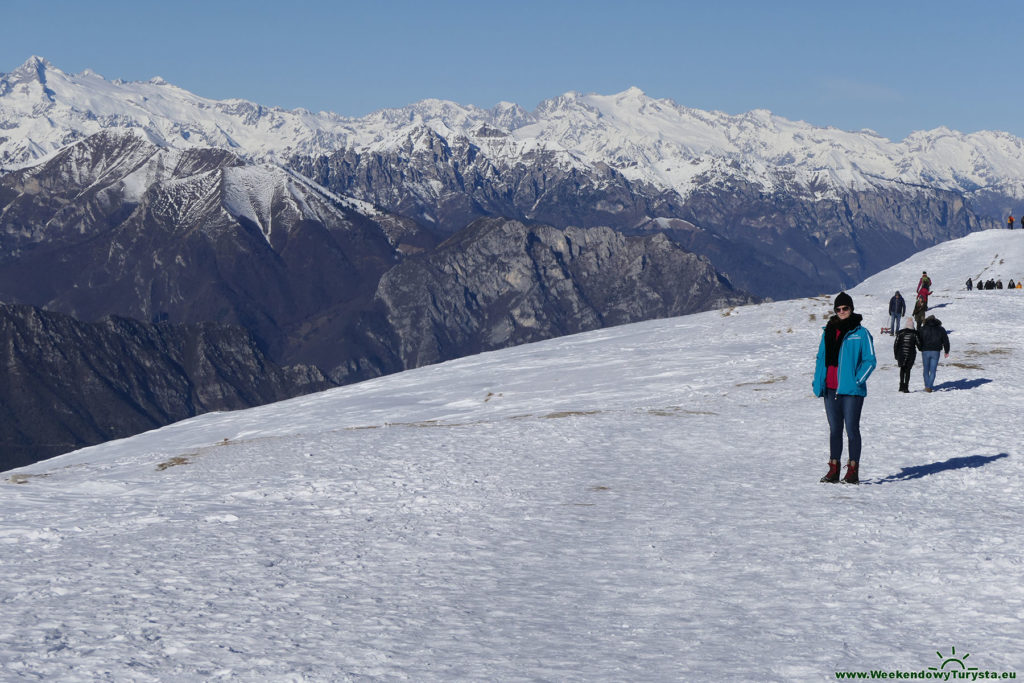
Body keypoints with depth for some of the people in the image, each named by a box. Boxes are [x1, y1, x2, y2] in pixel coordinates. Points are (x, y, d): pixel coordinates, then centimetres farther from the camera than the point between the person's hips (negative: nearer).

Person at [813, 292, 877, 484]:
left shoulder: (861, 333, -3)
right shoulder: (828, 331, 12)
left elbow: (869, 360, -2)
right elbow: (821, 358, 18)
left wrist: (858, 380, -13)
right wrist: (817, 381, 7)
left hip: (851, 389, -5)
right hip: (830, 389, 5)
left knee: (852, 429, -2)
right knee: (834, 429, 10)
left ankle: (853, 470, 3)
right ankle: (834, 468, 15)